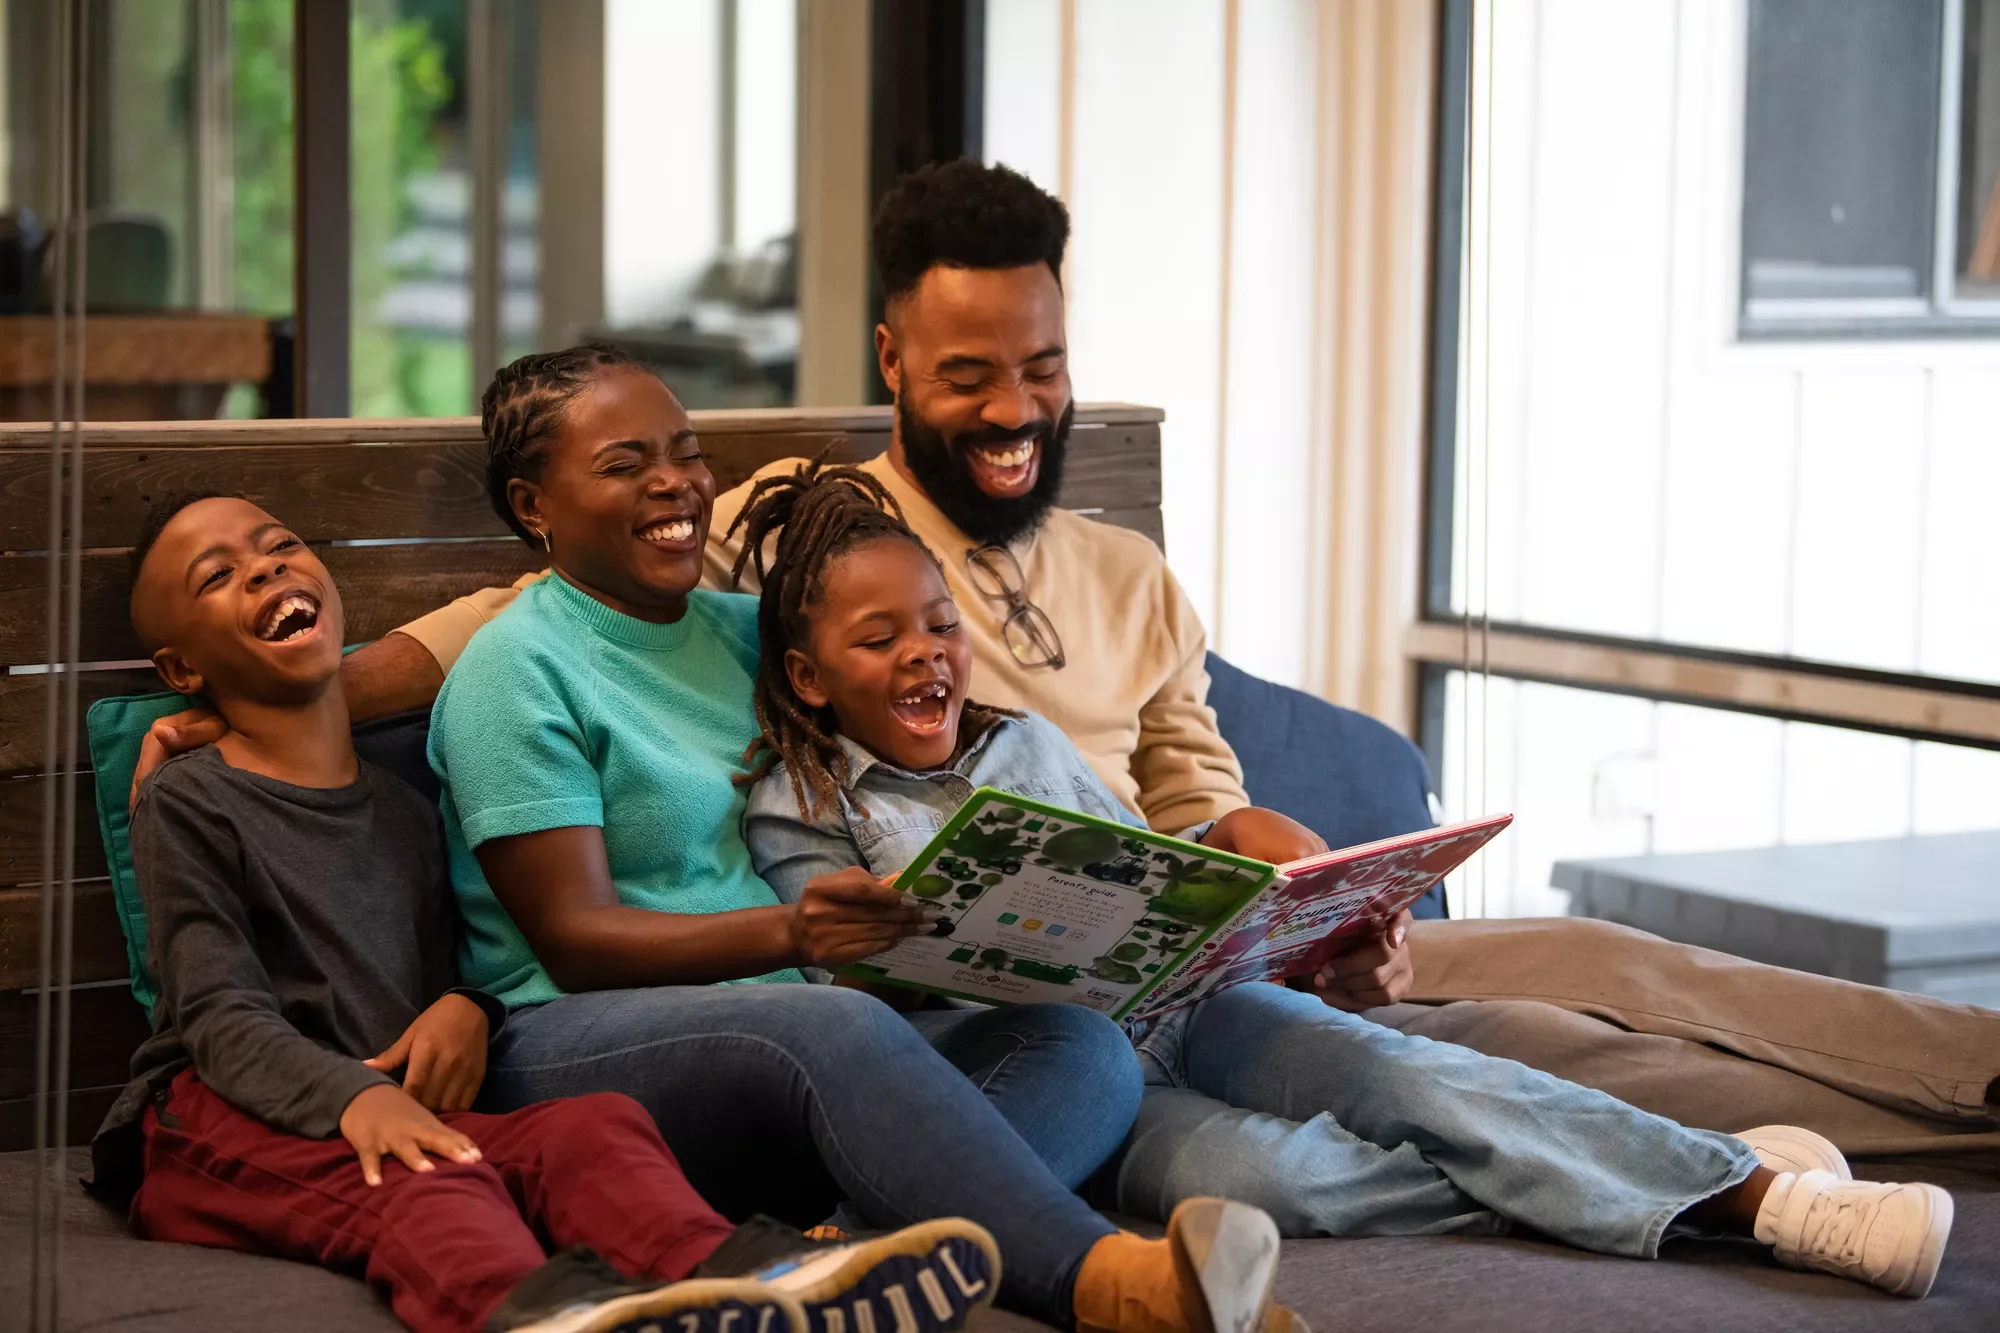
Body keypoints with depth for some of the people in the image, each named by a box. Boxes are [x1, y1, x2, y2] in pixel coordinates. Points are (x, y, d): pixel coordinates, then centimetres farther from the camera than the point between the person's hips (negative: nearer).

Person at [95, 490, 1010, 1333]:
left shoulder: (406, 811, 22)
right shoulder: (189, 802, 3)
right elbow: (223, 1015, -8)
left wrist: (468, 1009, -1)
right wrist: (353, 1096, -27)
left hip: (397, 1115, 5)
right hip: (225, 1126, -5)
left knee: (597, 1124, -24)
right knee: (417, 1180, -37)